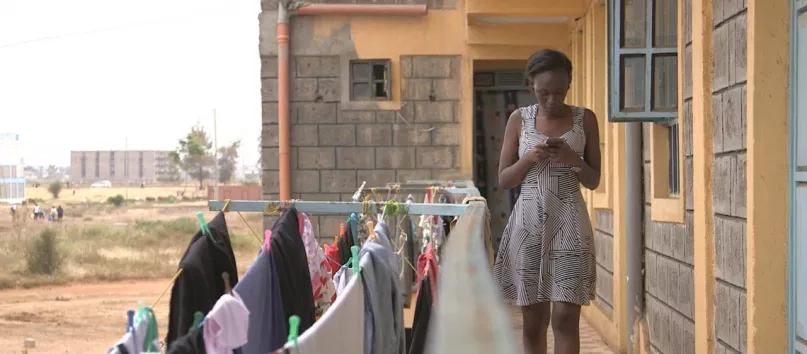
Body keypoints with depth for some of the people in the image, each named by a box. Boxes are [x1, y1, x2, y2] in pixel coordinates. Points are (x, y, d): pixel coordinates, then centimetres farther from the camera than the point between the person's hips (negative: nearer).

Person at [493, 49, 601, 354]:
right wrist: (529, 159, -11)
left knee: (565, 317, -8)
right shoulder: (519, 119, 5)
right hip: (528, 222, 1)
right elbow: (503, 180, 7)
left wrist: (573, 159, -13)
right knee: (533, 321, 6)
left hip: (569, 222, -1)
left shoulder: (584, 119, 3)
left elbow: (594, 181, 6)